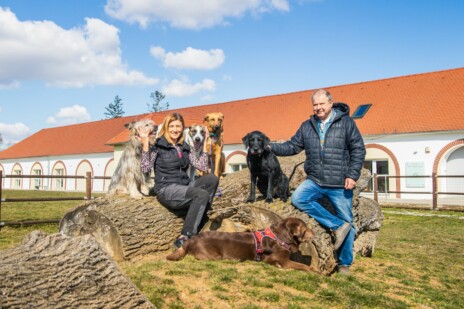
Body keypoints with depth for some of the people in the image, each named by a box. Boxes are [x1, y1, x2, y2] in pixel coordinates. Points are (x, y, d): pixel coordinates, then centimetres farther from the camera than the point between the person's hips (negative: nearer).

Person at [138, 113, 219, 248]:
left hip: (184, 186, 6)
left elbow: (202, 166, 9)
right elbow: (145, 169, -12)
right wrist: (145, 145, -16)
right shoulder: (158, 145, -1)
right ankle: (185, 237, -22)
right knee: (202, 195, -28)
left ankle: (200, 219, -12)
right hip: (166, 190, -6)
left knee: (212, 179, -17)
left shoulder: (184, 148, 15)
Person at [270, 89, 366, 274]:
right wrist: (271, 147, -5)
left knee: (347, 221, 4)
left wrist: (352, 175, -12)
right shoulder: (307, 126, 9)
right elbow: (293, 146, 9)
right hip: (315, 181, 4)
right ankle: (337, 226, -9)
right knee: (297, 199, -21)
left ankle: (345, 264, 23)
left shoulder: (346, 122, -2)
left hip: (340, 185, -3)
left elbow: (358, 150, -4)